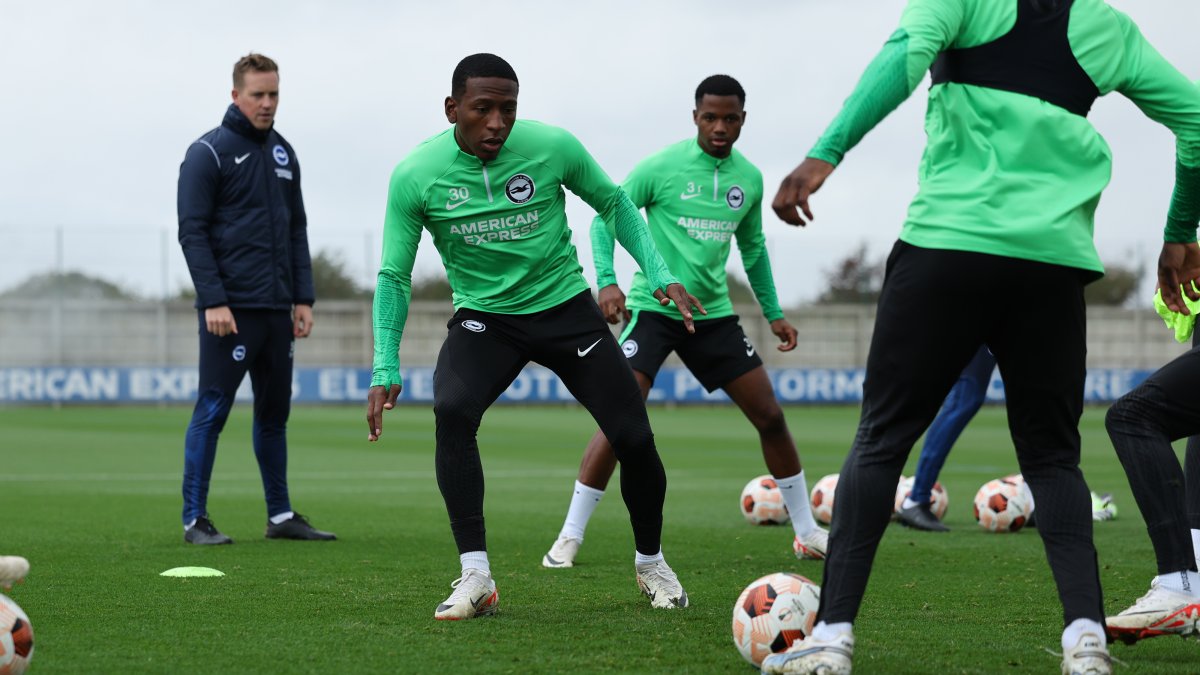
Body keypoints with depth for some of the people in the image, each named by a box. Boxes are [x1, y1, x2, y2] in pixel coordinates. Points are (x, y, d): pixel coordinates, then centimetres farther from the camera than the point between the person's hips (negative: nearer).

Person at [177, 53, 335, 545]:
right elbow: (193, 232, -10)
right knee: (212, 411, -6)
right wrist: (213, 301, -17)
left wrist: (303, 298, 10)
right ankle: (195, 518, -2)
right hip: (230, 309, -7)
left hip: (277, 308, 7)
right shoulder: (208, 153, -5)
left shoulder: (284, 154, 15)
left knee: (275, 412, 11)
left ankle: (280, 515, 18)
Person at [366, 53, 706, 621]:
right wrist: (386, 369, -15)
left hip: (565, 308, 1)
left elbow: (614, 204, 3)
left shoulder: (552, 147, -15)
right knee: (450, 409, -30)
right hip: (483, 318, -1)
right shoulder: (415, 176, -15)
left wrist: (660, 275, -6)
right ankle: (475, 578, -24)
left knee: (633, 436, -7)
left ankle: (651, 564, 22)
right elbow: (395, 275, -7)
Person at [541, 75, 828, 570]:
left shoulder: (749, 178, 5)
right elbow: (605, 218, -8)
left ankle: (807, 532, 18)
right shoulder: (661, 167, -10)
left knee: (770, 416, 4)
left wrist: (773, 314, 18)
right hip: (653, 307, -5)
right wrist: (607, 281, -23)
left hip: (714, 312, 5)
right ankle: (569, 537, -10)